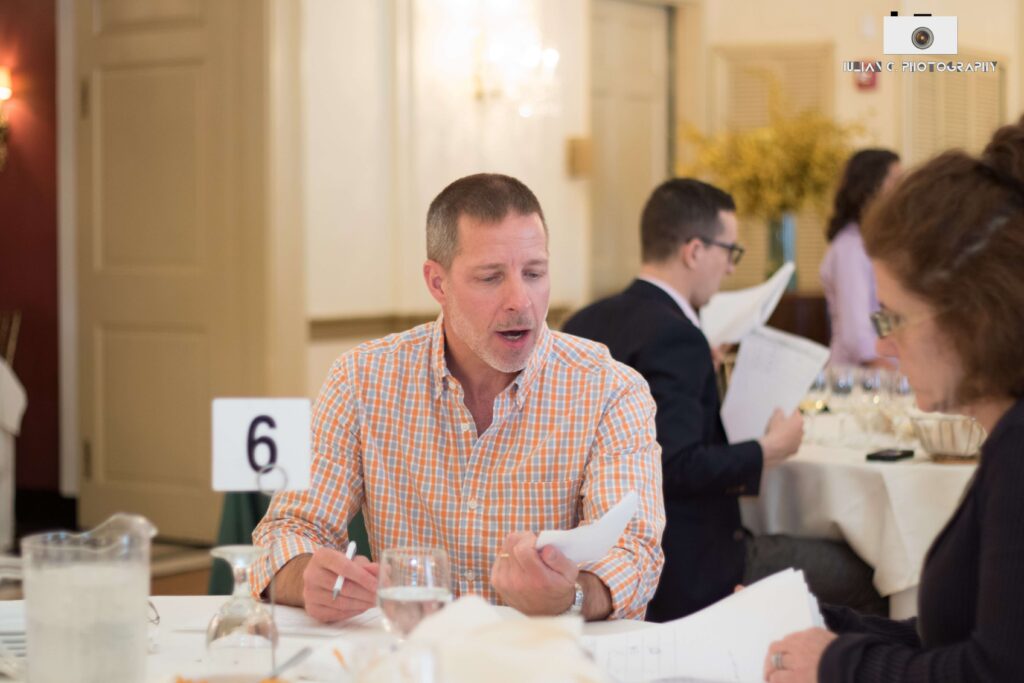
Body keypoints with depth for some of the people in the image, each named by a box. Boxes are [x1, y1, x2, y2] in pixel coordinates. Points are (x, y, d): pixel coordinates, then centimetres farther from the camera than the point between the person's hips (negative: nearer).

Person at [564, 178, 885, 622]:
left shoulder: (585, 323, 7)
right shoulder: (673, 336, -20)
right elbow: (678, 465, -27)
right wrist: (768, 451, -12)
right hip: (685, 569, -10)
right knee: (859, 574, -3)